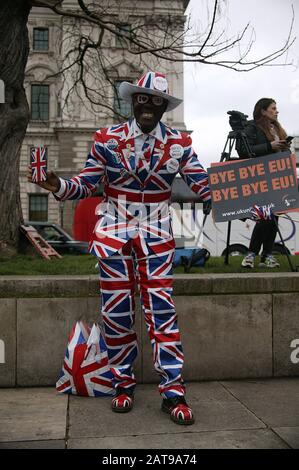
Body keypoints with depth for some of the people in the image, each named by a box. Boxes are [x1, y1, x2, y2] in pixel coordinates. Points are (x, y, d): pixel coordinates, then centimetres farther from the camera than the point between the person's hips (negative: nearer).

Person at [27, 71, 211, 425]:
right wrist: (58, 186, -19)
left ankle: (173, 392, 4)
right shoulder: (107, 139, -2)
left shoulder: (178, 143, 0)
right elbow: (86, 185, -1)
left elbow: (204, 186, -2)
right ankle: (123, 384, 22)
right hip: (113, 233, 0)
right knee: (116, 311, 4)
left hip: (157, 236, 0)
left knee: (162, 310, -5)